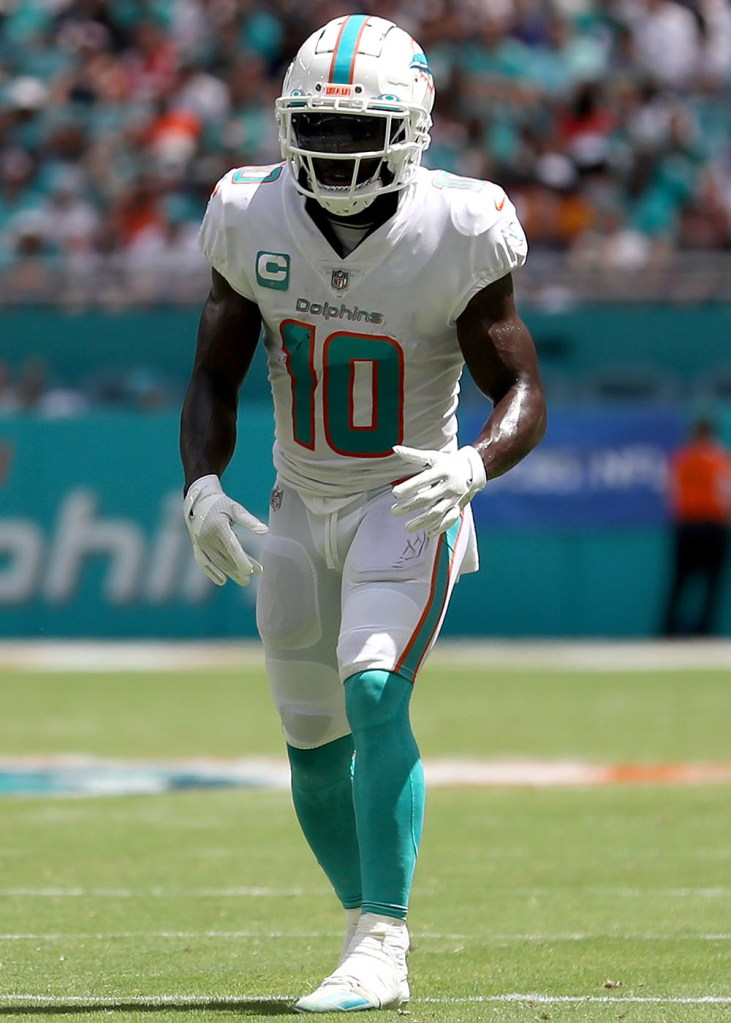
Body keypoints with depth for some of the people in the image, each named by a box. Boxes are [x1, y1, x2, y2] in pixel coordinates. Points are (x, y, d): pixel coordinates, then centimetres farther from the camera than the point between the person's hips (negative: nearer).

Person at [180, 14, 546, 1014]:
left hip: (409, 507, -4)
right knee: (314, 744, 12)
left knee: (373, 697, -24)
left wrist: (475, 464, -33)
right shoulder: (254, 221, -9)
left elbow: (522, 390, -12)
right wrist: (202, 487, -16)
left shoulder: (455, 236, -19)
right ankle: (368, 919, 35)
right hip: (301, 510, 5)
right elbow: (214, 378, 1)